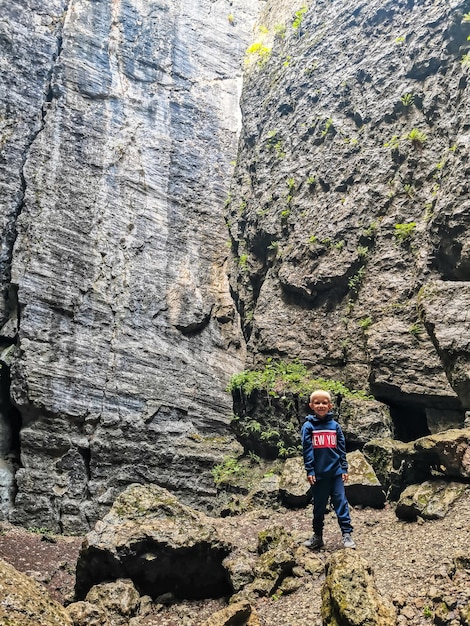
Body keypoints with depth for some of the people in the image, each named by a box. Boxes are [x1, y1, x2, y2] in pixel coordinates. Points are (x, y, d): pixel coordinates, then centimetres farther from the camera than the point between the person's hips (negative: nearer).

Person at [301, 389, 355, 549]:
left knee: (341, 502, 1)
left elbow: (342, 448, 7)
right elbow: (307, 450, -4)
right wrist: (309, 471, -7)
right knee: (319, 506, 9)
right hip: (318, 474, -1)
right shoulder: (308, 426, -2)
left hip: (336, 472, 1)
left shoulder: (335, 426, 5)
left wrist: (344, 468, 4)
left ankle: (347, 534, 8)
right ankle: (317, 536, 21)